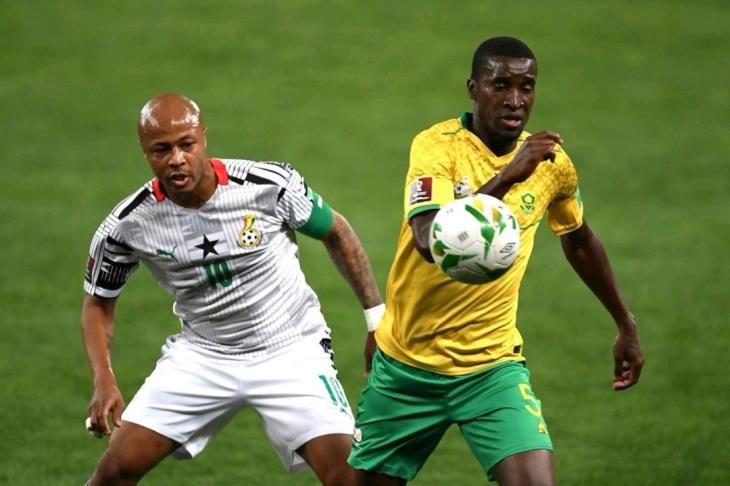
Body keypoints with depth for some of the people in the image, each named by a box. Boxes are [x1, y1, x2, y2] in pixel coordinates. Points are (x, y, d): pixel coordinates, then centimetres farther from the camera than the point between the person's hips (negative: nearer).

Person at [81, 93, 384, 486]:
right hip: (202, 355, 2)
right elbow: (98, 303, 2)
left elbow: (335, 232, 0)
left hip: (290, 350, -1)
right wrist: (104, 381, -13)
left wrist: (377, 318, 0)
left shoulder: (271, 184, -18)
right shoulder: (128, 225, -14)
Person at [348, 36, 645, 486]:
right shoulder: (437, 146, -14)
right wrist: (506, 176, -37)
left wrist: (627, 326, 24)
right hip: (407, 364, -1)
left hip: (493, 367, 1)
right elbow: (430, 242, -31)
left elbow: (579, 241, 18)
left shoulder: (552, 163, -2)